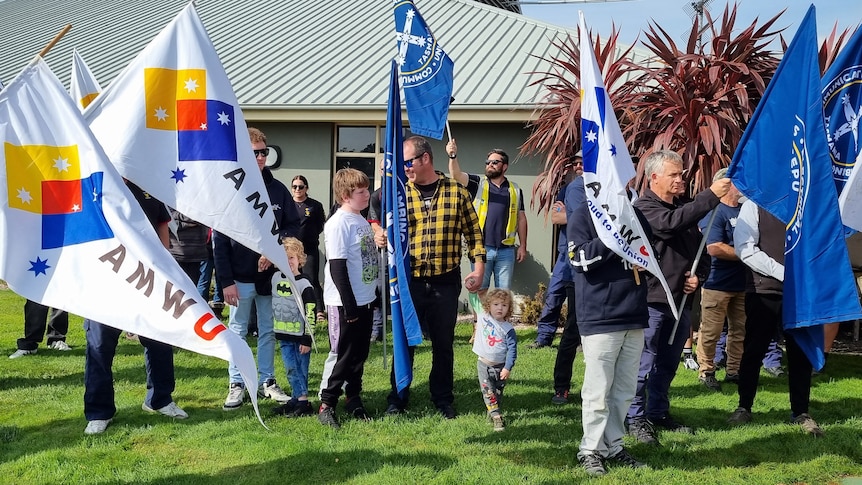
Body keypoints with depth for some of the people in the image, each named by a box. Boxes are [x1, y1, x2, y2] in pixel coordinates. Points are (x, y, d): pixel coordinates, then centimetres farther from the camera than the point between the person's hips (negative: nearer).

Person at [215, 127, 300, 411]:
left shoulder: (278, 190, 4)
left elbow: (293, 226, 7)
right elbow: (219, 241, -7)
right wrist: (226, 281, -11)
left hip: (272, 276, 3)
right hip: (240, 278, -3)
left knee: (269, 331, 12)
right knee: (237, 332, 7)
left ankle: (267, 382, 23)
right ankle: (237, 385, 16)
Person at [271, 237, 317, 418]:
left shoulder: (304, 285, -12)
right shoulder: (276, 278, 6)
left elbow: (310, 314, -12)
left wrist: (307, 340, -13)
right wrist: (275, 330, 22)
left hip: (300, 336, -6)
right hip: (284, 335, 6)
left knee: (300, 369, -1)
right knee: (290, 369, 10)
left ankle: (302, 402, 4)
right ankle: (297, 399, 17)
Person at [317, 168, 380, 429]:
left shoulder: (362, 221, 11)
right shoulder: (338, 223, -16)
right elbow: (337, 267, -19)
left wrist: (374, 294, 16)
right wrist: (349, 306, -20)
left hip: (364, 300, 8)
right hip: (345, 303, -8)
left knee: (360, 354, 14)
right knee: (344, 356, -3)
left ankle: (353, 399, 26)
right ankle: (326, 405, 6)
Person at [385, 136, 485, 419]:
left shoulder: (456, 192, 1)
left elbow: (473, 231, 5)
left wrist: (479, 267, -2)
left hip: (445, 282, 0)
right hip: (409, 281, 0)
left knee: (443, 343, 9)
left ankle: (443, 400, 23)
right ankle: (397, 399, 20)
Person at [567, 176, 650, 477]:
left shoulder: (632, 213, 14)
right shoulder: (582, 214, -5)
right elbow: (581, 259, -16)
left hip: (634, 315, 6)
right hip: (599, 317, -6)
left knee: (625, 390, 12)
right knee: (598, 391, -1)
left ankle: (613, 445, 23)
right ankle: (590, 450, 11)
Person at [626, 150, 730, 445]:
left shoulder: (684, 209, 16)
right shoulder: (644, 208, -8)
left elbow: (701, 250, 22)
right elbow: (672, 223, -29)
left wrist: (698, 276, 2)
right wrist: (712, 195, -28)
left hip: (680, 300, 8)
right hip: (651, 300, -7)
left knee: (668, 364, 15)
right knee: (645, 364, -4)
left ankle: (659, 413, 26)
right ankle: (637, 418, 5)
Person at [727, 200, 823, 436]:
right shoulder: (754, 206, -1)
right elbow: (745, 248, -10)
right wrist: (783, 272, -15)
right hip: (764, 290, -3)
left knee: (801, 352, 6)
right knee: (754, 350, 5)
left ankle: (800, 412, 18)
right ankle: (744, 407, 19)